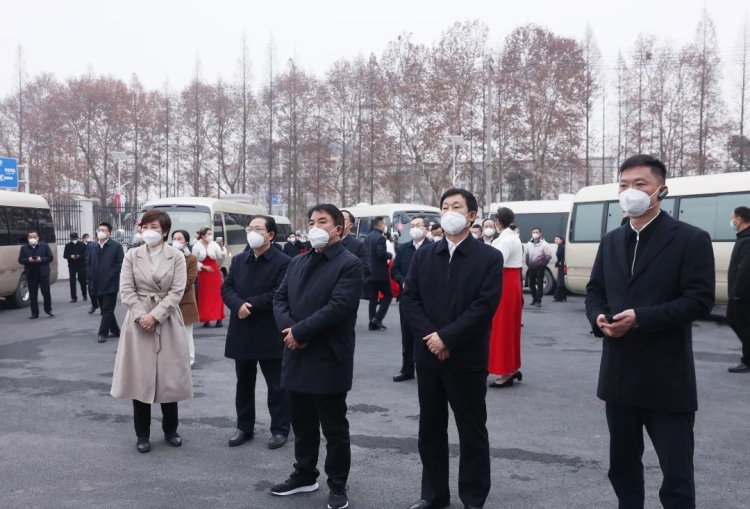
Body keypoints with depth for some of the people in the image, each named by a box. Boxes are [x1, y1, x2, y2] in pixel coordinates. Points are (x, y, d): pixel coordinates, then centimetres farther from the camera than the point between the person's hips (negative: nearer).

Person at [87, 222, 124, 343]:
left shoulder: (116, 246, -5)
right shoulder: (93, 246, 13)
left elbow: (120, 263, -10)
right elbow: (88, 263, 17)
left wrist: (110, 276, -14)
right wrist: (92, 276, 4)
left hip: (110, 284, -6)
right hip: (97, 284, 6)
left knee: (107, 310, -5)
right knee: (105, 309, 12)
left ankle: (103, 333, -1)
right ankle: (115, 330, 23)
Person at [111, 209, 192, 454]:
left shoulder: (177, 256, 0)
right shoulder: (132, 255, 4)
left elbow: (177, 292, -7)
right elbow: (127, 291, -2)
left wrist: (155, 315, -15)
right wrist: (141, 316, -14)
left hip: (167, 323, -1)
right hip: (139, 321, 1)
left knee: (169, 377, 6)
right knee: (140, 377, 4)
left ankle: (170, 429, 23)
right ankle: (142, 434, 16)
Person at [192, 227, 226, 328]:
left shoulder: (214, 245, -1)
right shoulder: (197, 246, -5)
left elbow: (222, 257, -7)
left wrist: (221, 247, -19)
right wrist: (204, 267, -11)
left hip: (215, 271, 1)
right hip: (203, 273, -1)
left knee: (217, 294, 0)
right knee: (205, 296, 3)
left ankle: (219, 318, 3)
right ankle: (206, 319, 8)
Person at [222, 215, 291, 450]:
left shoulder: (283, 262, -8)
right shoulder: (238, 260, 11)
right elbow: (226, 288, 3)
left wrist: (249, 305, -17)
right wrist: (238, 305, -17)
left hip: (269, 334, -5)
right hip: (242, 333, 6)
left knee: (276, 384, 5)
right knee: (244, 383, 15)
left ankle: (280, 429, 17)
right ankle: (244, 427, 26)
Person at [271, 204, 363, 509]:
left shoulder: (349, 264, -9)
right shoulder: (297, 263, 15)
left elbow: (338, 307, -20)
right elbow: (280, 298, 10)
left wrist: (299, 331, -18)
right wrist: (287, 328, -10)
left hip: (328, 360, -7)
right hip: (297, 357, 7)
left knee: (334, 428, 6)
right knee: (302, 424, 18)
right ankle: (304, 476, 35)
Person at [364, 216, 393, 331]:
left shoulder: (368, 237, 12)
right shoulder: (380, 237, -15)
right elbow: (381, 253, -26)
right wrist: (390, 255, -10)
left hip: (370, 273, 8)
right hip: (380, 273, -8)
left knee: (373, 297, 9)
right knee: (388, 295, 4)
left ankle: (373, 323, 9)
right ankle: (377, 318, -6)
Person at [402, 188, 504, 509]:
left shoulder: (489, 257, -4)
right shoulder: (423, 255, 8)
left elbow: (485, 305, -13)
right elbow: (409, 298, 1)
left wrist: (447, 337, -17)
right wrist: (429, 335, -12)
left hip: (467, 358, -4)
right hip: (428, 355, 4)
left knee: (472, 432, 7)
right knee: (430, 428, 13)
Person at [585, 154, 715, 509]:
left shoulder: (691, 239, -6)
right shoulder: (611, 241, 13)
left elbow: (700, 300, -14)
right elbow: (594, 291, 16)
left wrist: (640, 318, -21)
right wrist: (598, 318, -7)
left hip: (667, 378, -5)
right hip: (619, 375, 6)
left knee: (676, 474, 3)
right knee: (622, 466, 19)